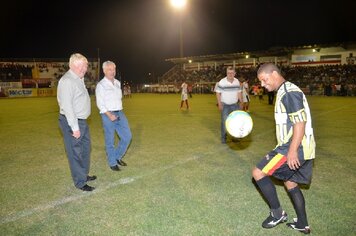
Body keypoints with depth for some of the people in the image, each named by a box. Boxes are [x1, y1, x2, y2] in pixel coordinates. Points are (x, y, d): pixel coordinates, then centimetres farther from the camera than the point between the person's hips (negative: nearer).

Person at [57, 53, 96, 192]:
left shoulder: (78, 79, 12)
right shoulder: (67, 81, -19)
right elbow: (67, 106, -23)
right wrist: (75, 127, -22)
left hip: (81, 121, 10)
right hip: (72, 122, -10)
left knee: (85, 148, 21)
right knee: (75, 152, 1)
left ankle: (84, 174, 38)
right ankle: (80, 183, 14)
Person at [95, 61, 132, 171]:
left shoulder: (118, 83, 12)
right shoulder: (101, 85, -7)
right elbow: (100, 103, -11)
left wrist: (119, 111, 12)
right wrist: (109, 115, -20)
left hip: (120, 113, 6)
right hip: (108, 115, -6)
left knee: (127, 136, 6)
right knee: (110, 141, 3)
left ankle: (117, 156, 25)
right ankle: (112, 163, 18)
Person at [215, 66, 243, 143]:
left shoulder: (237, 82, 1)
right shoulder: (222, 82, -13)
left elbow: (239, 92, 11)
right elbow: (218, 93, -10)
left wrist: (241, 102, 9)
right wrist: (219, 104, -15)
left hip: (235, 105, 4)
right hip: (225, 105, -4)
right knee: (224, 122, -3)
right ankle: (223, 137, 9)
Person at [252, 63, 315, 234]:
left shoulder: (290, 92, -16)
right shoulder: (284, 92, 16)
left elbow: (300, 122, -22)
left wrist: (292, 151, -24)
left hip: (296, 149, -11)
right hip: (300, 149, 11)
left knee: (258, 173, -6)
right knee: (290, 183, 20)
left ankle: (277, 213, 8)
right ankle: (303, 224, 33)